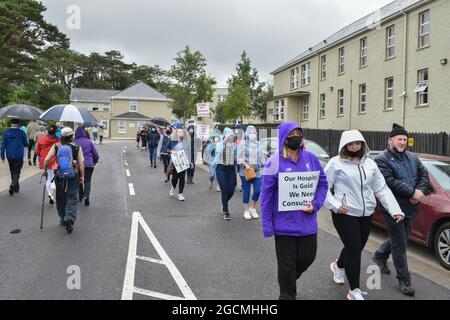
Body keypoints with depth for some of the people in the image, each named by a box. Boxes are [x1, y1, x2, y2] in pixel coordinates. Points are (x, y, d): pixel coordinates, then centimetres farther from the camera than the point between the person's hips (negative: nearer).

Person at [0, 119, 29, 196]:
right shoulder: (21, 133, -8)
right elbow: (26, 144, 2)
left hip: (9, 156, 3)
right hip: (19, 156, -3)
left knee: (12, 171, 18)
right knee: (16, 172, 1)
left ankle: (16, 187, 28)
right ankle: (13, 186, -20)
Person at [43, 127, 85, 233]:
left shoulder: (56, 147, 1)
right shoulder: (77, 147, -3)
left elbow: (46, 159, -3)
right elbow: (81, 163, -6)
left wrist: (45, 170, 12)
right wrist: (82, 176, 2)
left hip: (59, 176, 2)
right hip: (73, 176, -2)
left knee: (60, 199, 17)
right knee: (72, 199, 2)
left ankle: (63, 219, 28)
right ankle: (69, 219, -16)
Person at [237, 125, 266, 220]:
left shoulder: (258, 144, 12)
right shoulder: (242, 144, -1)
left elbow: (262, 157, 18)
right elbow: (239, 157, -7)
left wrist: (263, 166, 12)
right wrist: (245, 164, -20)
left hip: (257, 172, 3)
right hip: (245, 172, -3)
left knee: (258, 190, -4)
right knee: (246, 191, 5)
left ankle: (253, 208, 20)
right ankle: (246, 211, 20)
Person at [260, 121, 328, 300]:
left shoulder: (311, 159, 1)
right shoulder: (274, 162, -11)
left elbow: (323, 183, 8)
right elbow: (266, 195, -9)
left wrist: (315, 204, -10)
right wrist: (267, 225, -11)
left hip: (307, 223, 4)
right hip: (285, 224, -4)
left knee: (308, 257, 17)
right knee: (287, 264, 9)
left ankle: (289, 280, 47)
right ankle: (287, 295, 32)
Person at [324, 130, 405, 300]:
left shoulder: (370, 164, 9)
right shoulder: (336, 163, -6)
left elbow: (382, 189, 7)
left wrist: (395, 209, -2)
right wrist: (334, 205, -15)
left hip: (366, 214, 5)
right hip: (345, 214, -5)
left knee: (356, 248, 15)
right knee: (354, 250, -5)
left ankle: (338, 266, 47)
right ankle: (355, 291, 10)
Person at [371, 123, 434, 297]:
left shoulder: (412, 158, 12)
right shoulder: (382, 160, -10)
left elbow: (424, 174, 7)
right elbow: (390, 182, -21)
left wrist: (420, 191, -12)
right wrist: (412, 192, -22)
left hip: (409, 207, 7)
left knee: (400, 238, 21)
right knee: (400, 245, 0)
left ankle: (379, 255, 46)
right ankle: (404, 279, 13)